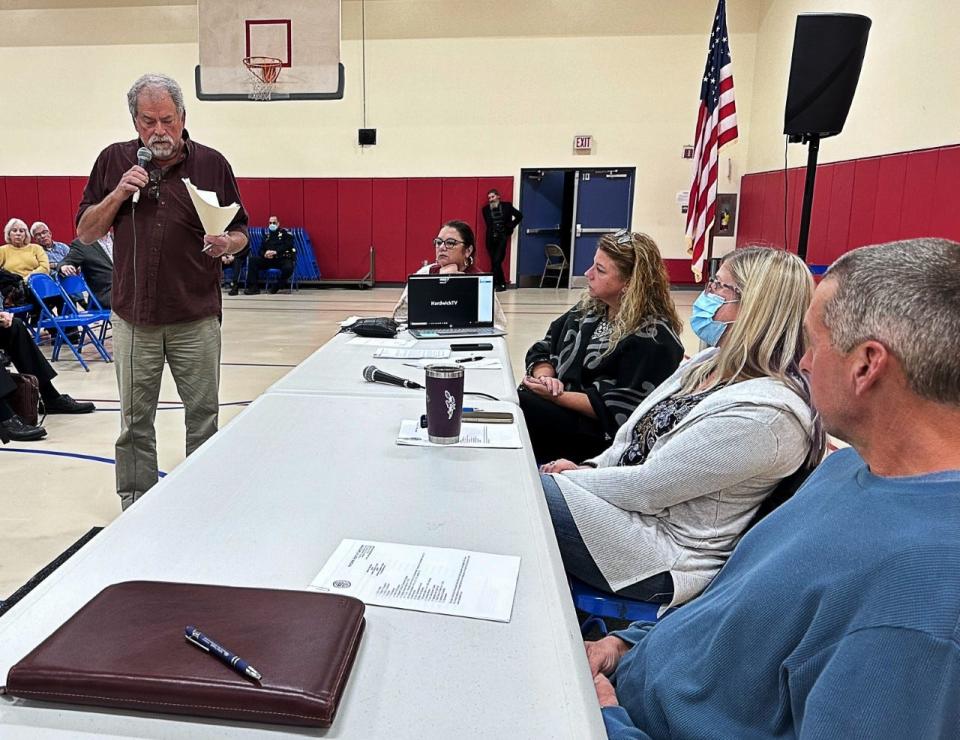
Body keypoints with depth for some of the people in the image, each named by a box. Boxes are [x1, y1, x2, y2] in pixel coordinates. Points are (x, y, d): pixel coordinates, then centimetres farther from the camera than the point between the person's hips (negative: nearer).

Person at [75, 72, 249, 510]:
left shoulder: (211, 164, 3)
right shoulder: (115, 161, 6)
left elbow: (240, 233, 6)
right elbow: (85, 233, 6)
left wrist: (226, 243, -17)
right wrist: (118, 194, -10)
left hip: (197, 319, -1)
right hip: (133, 318, 1)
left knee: (203, 417, 7)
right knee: (135, 421, 10)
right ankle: (135, 504, 24)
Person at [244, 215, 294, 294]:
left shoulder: (284, 232, 7)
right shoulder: (267, 236, 21)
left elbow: (288, 245, -10)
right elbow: (261, 250, 15)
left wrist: (275, 252, -21)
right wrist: (265, 254, -11)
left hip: (284, 258, -5)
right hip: (269, 259, 5)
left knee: (288, 268, -39)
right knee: (252, 259, -15)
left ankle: (277, 286, -10)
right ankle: (254, 287, -20)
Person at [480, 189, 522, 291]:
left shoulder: (507, 206, 2)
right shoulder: (486, 209, 6)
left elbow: (519, 216, 10)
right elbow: (488, 224, 13)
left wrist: (511, 226, 6)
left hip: (502, 238, -3)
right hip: (491, 238, 3)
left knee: (497, 261, -12)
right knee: (494, 262, 2)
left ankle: (501, 284, -2)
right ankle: (501, 283, 12)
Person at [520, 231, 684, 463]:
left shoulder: (651, 339, -13)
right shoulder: (591, 308, 11)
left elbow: (620, 409, -17)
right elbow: (543, 350, 13)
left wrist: (557, 396, -20)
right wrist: (545, 376, -9)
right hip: (558, 412, 7)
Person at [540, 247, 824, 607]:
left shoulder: (763, 412, -25)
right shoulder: (711, 362, 5)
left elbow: (648, 486, -22)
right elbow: (636, 436, 12)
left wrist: (575, 475, -11)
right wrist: (589, 468, -3)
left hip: (667, 552, -8)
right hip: (630, 495, 9)